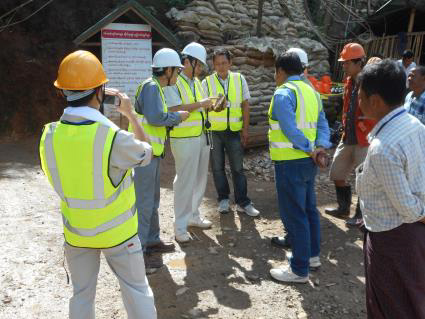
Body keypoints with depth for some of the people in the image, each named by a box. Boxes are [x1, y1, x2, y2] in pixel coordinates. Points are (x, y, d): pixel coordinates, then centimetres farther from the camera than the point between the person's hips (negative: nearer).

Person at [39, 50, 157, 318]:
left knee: (82, 294, 21)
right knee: (137, 289, 16)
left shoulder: (49, 136, -13)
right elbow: (146, 153, -6)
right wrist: (130, 114, 6)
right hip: (116, 230, -4)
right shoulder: (115, 138, -27)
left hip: (76, 231, 4)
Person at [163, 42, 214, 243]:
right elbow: (174, 109, -21)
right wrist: (199, 104, -20)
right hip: (184, 139, -8)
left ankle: (193, 215, 30)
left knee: (199, 178, 14)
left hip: (202, 136, 8)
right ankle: (180, 226, 6)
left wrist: (212, 104, -1)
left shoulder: (197, 82, 15)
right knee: (185, 181, -4)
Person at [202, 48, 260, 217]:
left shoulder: (239, 79, 3)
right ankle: (223, 199, 25)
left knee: (238, 167, 5)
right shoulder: (207, 82, -1)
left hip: (234, 131, 0)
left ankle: (243, 202, 15)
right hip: (214, 131, 0)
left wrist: (245, 129, 1)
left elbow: (245, 105, 4)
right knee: (217, 167, 9)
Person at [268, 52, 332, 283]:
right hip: (308, 161, 9)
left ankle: (299, 270, 11)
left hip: (290, 162, -9)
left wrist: (310, 149, -15)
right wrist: (321, 146, -6)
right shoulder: (310, 90, 13)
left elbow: (290, 129, -24)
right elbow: (322, 123, 6)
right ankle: (312, 255, 36)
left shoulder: (283, 93, -15)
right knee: (309, 209, 20)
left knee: (293, 214, 0)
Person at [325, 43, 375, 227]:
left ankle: (361, 215, 20)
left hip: (365, 140, -8)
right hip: (348, 138, 8)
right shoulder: (349, 82, 10)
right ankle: (343, 208, 33)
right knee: (337, 174, 14)